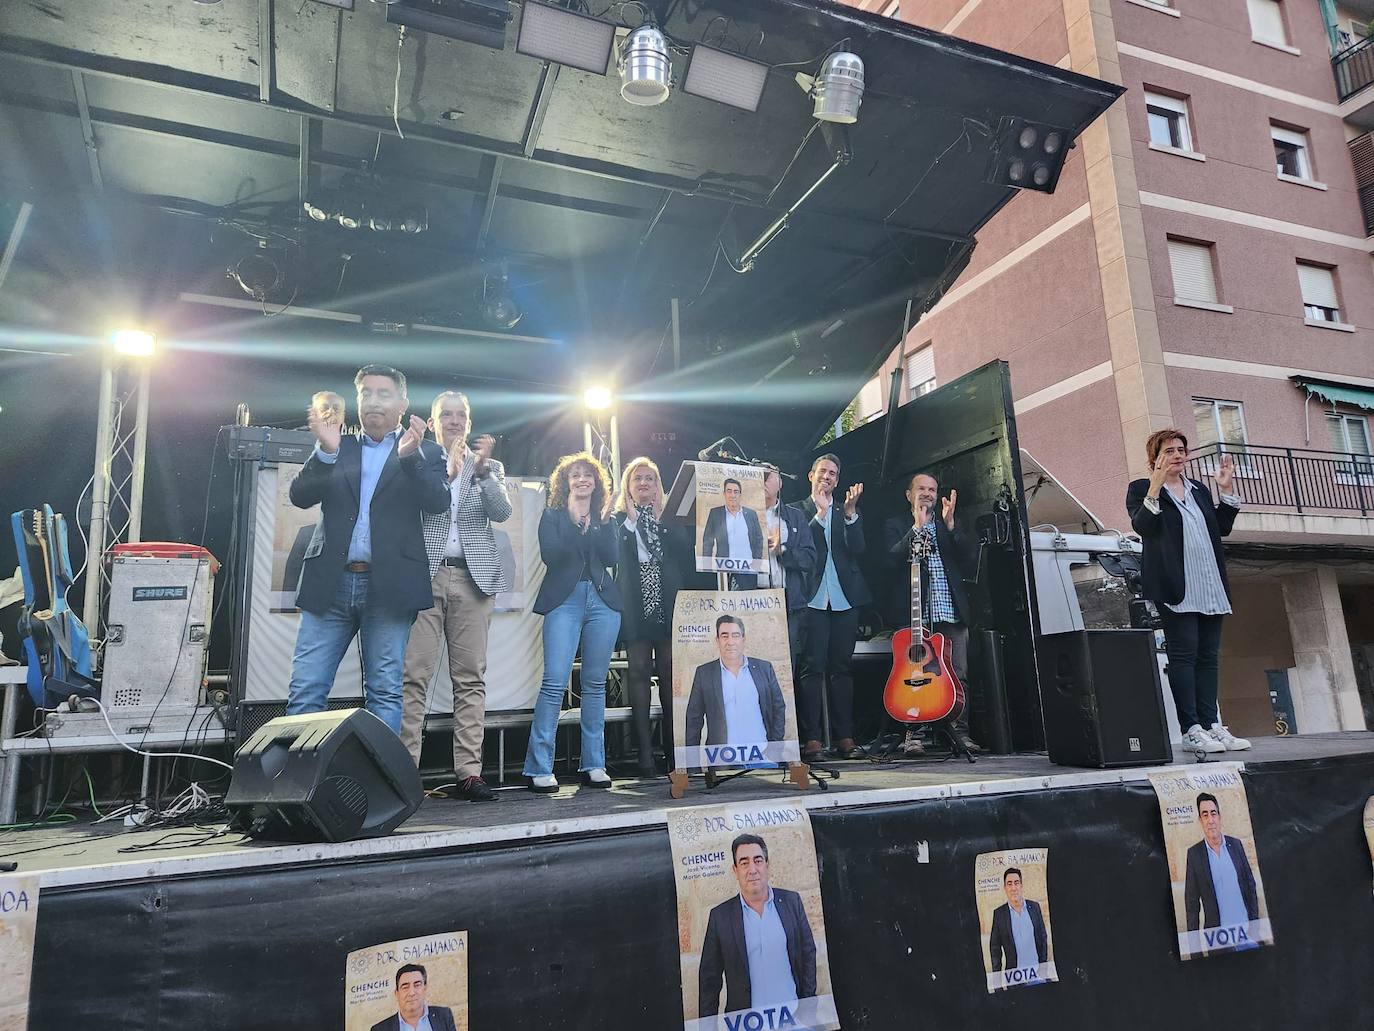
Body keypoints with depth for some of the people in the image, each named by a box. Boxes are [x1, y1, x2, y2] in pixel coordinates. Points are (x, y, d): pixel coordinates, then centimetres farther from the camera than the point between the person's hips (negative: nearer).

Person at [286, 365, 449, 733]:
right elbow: (300, 496, 4)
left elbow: (438, 502, -7)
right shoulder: (337, 447, 16)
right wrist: (326, 451, -13)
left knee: (385, 694, 2)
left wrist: (410, 455, -22)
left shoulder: (424, 453, 9)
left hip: (389, 587, -2)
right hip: (331, 583, 2)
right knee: (305, 691, 1)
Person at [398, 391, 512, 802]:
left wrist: (482, 469, -12)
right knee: (414, 675, -7)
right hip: (424, 574, -1)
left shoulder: (490, 467, 17)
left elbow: (502, 512, 2)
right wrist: (447, 472, -12)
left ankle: (468, 772, 2)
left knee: (471, 677, 0)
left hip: (473, 576, 2)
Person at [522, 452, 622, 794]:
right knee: (554, 682, -12)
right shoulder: (552, 516, 10)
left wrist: (598, 521, -5)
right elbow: (552, 555, -7)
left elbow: (611, 556, 1)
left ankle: (593, 764, 11)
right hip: (564, 600, -3)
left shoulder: (605, 519, 17)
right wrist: (575, 519, -6)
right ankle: (538, 768, -6)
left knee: (595, 683, 5)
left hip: (602, 601, 3)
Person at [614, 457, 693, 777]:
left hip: (668, 603, 1)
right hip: (636, 605, -1)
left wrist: (662, 523, -4)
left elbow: (686, 554, 2)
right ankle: (645, 753, -1)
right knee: (639, 672, -3)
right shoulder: (618, 520, 12)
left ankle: (673, 749, 2)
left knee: (670, 673, -3)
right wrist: (630, 523, -6)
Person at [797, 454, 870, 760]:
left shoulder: (848, 514, 16)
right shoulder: (799, 511, 8)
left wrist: (850, 511, -10)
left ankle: (844, 737, 8)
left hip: (844, 599, 3)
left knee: (841, 668, 5)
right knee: (812, 668, -7)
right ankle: (811, 738, -5)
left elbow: (857, 548, 1)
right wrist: (820, 513, -12)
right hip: (812, 599, -3)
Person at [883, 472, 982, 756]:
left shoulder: (949, 528, 21)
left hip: (951, 612, 3)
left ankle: (960, 732, 9)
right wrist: (917, 526, -11)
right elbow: (892, 559, -8)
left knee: (960, 676, 0)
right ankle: (913, 735, 2)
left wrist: (950, 525, -3)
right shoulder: (895, 526, 11)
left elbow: (970, 562, 6)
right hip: (915, 613, -3)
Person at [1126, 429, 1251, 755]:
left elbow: (1221, 528, 19)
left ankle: (1211, 724, 8)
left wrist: (1227, 491, 11)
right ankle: (1191, 729, -8)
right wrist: (1154, 490, -23)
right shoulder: (1141, 489, 2)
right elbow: (1142, 526, -13)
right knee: (1183, 654, -9)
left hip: (1210, 588, 7)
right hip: (1176, 587, -7)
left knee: (1208, 655, 5)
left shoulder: (1200, 490, 22)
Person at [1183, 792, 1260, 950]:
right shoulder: (1194, 853, -4)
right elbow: (1191, 902, -1)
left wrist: (1255, 919, 5)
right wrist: (1193, 938, -4)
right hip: (1217, 931, -2)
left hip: (1245, 925, 2)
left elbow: (1250, 884, 10)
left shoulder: (1236, 844, 4)